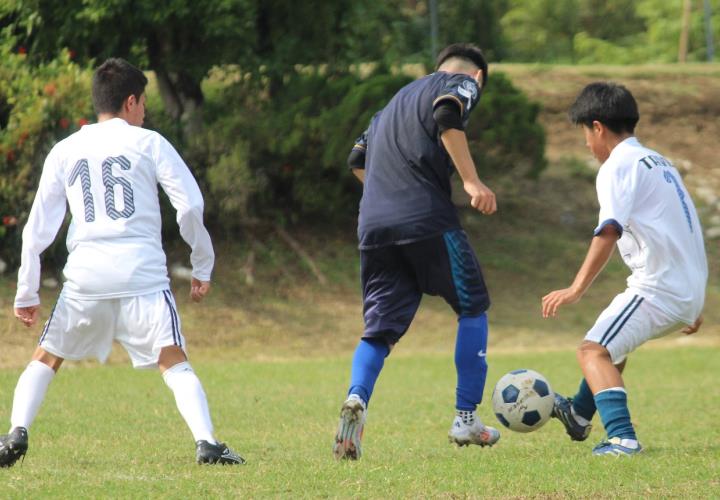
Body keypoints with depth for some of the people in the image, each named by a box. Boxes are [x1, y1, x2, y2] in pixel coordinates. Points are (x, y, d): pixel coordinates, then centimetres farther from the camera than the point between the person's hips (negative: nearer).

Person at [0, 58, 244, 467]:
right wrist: (202, 268, 9)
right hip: (143, 273, -2)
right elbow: (191, 206, -1)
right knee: (174, 362, -2)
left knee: (46, 359, 16)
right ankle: (207, 443, -20)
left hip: (85, 276, 2)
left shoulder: (65, 151, 15)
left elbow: (38, 227, 13)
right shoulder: (149, 142, 8)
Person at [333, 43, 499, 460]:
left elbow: (358, 160, 26)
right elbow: (447, 117, -14)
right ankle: (467, 419, 9)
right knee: (473, 307, 13)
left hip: (374, 227, 6)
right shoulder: (463, 84, 9)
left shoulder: (399, 100, 30)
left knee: (380, 329, 8)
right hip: (428, 221, -6)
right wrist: (472, 181, -18)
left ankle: (357, 397, -22)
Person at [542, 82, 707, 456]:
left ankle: (621, 436, -35)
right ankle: (580, 414, 48)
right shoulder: (659, 163, 21)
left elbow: (609, 231, -23)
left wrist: (576, 289, -28)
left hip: (658, 286, -9)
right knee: (612, 339, 31)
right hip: (690, 292, 10)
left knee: (593, 350, -17)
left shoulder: (618, 166, -8)